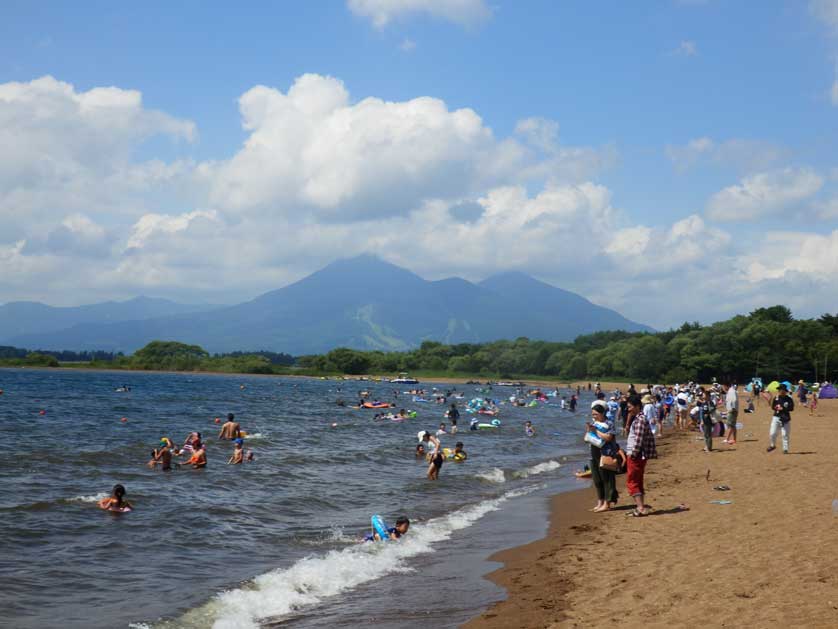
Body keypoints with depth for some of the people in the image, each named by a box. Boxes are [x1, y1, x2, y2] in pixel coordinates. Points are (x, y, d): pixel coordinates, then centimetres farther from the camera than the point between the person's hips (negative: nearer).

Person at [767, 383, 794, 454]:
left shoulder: (789, 399, -4)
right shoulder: (776, 398, 6)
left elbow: (791, 408, -9)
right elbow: (772, 407, 6)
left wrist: (783, 409, -17)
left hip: (785, 418, -3)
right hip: (776, 417, 3)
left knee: (785, 434, -1)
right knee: (772, 433, -2)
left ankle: (785, 449, 8)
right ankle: (772, 445, 22)